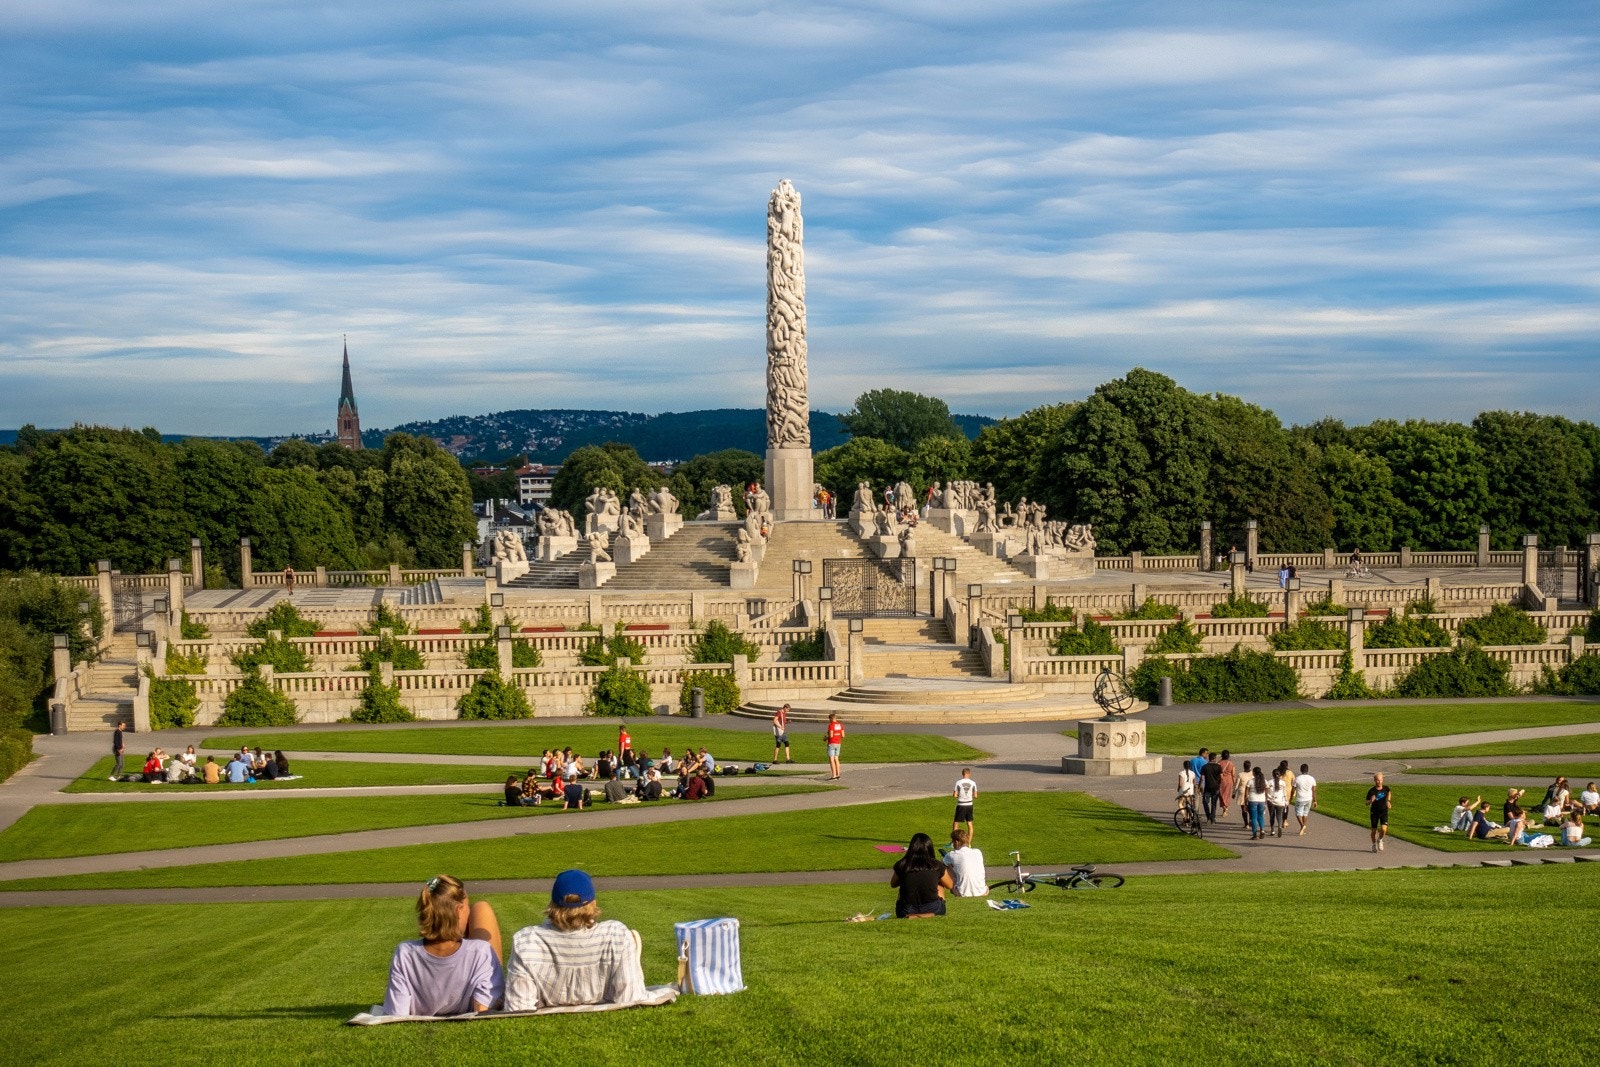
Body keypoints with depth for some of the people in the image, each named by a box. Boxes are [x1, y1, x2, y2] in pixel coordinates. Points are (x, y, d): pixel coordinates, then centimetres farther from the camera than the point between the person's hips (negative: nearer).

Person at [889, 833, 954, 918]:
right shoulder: (936, 866, -6)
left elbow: (893, 885, 13)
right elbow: (950, 885, 11)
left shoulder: (902, 865, -6)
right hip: (933, 910, -1)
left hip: (907, 911, 1)